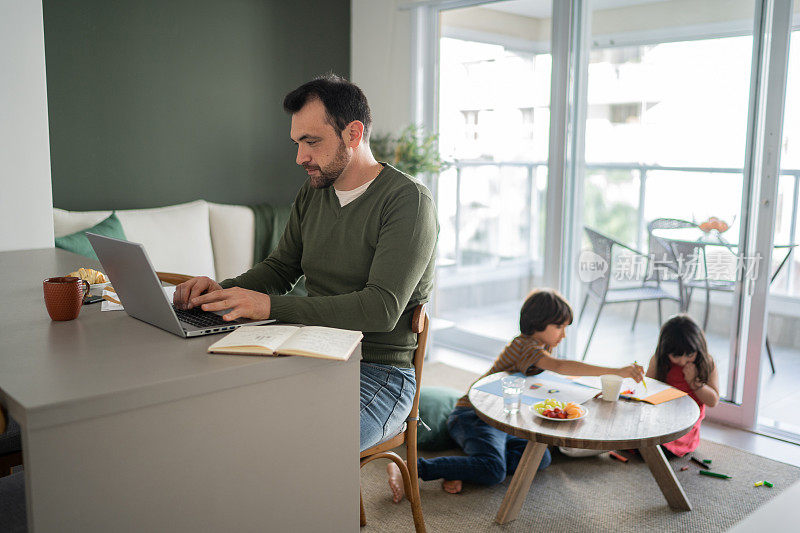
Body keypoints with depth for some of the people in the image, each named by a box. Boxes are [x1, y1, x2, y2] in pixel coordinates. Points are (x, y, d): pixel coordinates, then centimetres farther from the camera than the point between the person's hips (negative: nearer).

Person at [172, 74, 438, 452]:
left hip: (379, 372, -7)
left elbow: (382, 309, -23)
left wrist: (271, 306, -27)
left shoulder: (408, 201, -13)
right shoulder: (312, 193, 11)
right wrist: (223, 291, -1)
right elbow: (280, 268, 20)